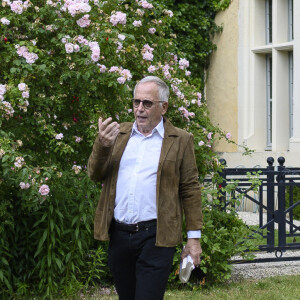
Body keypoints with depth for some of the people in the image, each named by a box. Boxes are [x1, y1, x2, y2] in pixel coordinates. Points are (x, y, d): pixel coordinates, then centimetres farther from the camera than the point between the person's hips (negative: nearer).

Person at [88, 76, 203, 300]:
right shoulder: (119, 134, 14)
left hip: (155, 237, -4)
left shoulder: (180, 140, 3)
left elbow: (190, 190, 0)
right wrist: (102, 145, -10)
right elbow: (95, 175, 10)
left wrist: (194, 237, -4)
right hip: (119, 235, 4)